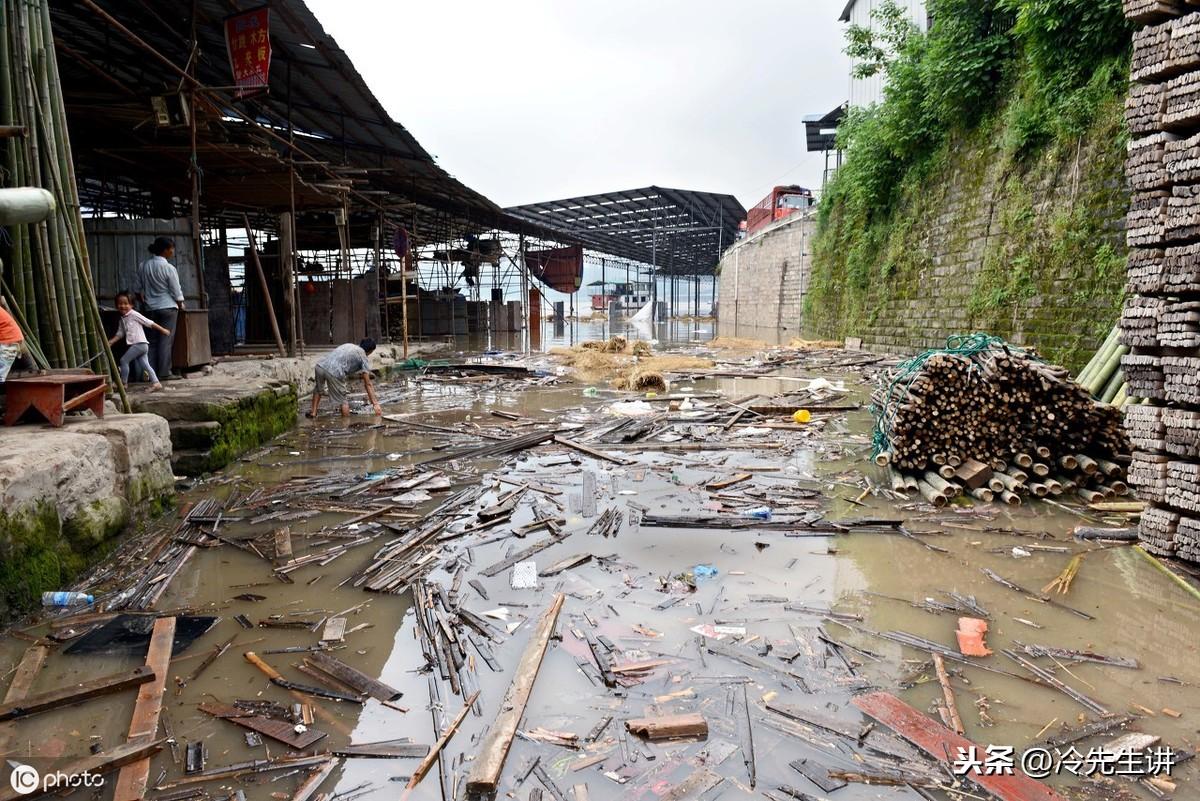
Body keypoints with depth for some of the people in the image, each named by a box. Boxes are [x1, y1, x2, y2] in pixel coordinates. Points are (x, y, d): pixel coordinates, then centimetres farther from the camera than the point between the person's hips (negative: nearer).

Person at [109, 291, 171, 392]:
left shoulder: (134, 314, -5)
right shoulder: (122, 320, 19)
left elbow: (149, 323, -6)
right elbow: (119, 334, 21)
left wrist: (162, 330, -5)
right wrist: (110, 342, 9)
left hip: (140, 343, -8)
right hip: (136, 345, 8)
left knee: (124, 360, -4)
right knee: (145, 364, 4)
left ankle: (123, 382, 5)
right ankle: (155, 383, 1)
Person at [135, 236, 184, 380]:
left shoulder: (143, 266, 5)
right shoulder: (168, 268, -11)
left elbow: (138, 290, 12)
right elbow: (176, 292, -7)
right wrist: (180, 304, 11)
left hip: (150, 308, 5)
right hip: (168, 307, -5)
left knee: (153, 340, 9)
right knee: (166, 340, -3)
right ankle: (164, 372, -4)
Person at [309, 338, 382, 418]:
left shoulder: (348, 345, 28)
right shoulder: (363, 357, 11)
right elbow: (368, 384, 8)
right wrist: (375, 404, 8)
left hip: (320, 365, 7)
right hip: (334, 372, -7)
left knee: (318, 390, 36)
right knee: (343, 402, 9)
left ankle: (313, 412, 43)